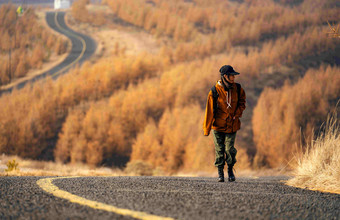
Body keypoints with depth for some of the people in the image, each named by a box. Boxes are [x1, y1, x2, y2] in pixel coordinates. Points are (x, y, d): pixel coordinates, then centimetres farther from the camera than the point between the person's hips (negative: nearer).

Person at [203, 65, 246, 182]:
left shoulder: (237, 89, -2)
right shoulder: (215, 91, -12)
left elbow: (242, 101, 16)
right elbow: (209, 110, -8)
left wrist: (238, 113, 0)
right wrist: (206, 128, -7)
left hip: (232, 125, 2)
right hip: (218, 125, -2)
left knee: (230, 149, -3)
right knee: (219, 150, 2)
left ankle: (230, 170, 18)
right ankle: (220, 173, 15)